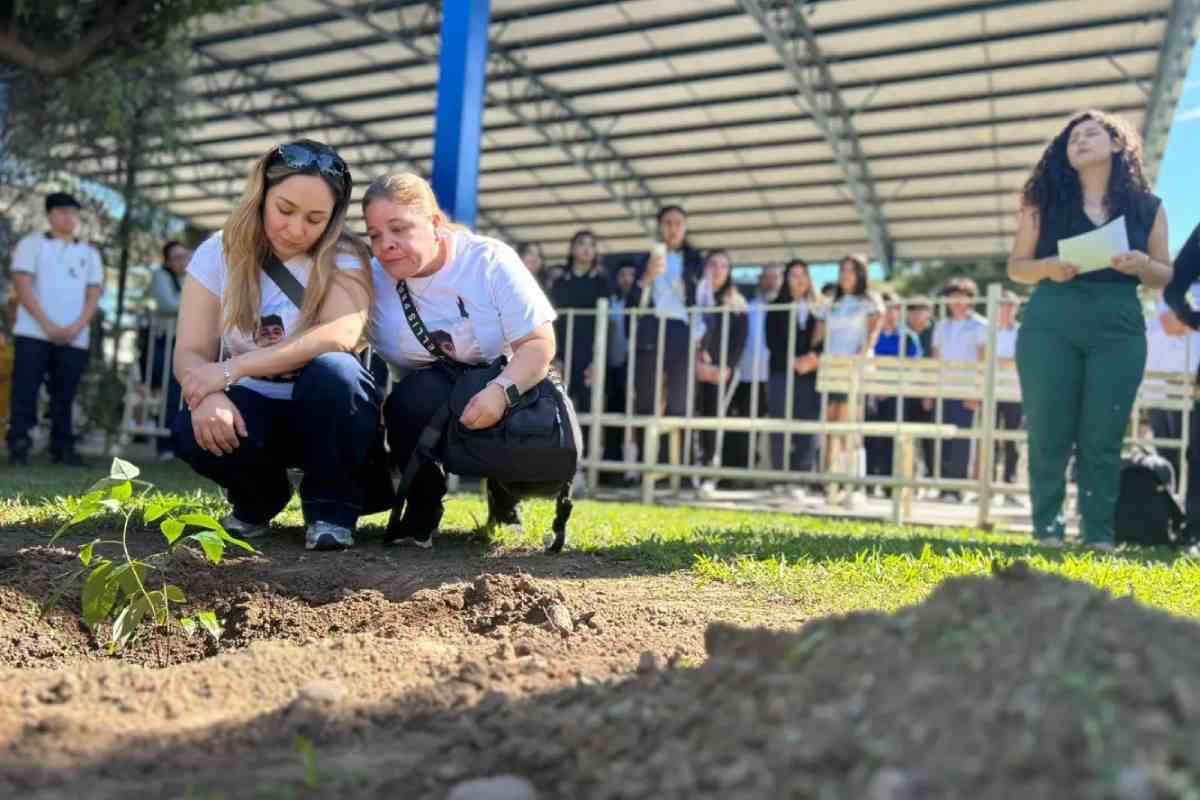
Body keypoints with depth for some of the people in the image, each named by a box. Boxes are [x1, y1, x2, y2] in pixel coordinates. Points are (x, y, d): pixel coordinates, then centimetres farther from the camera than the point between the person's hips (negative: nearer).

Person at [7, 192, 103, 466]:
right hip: (33, 333, -2)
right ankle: (18, 446, -6)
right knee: (25, 393, -6)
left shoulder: (90, 253, 16)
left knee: (64, 397, 4)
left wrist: (76, 328, -8)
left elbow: (93, 294, 9)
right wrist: (47, 325, -12)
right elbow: (23, 287, -2)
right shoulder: (31, 244, 8)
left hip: (75, 338, 3)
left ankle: (62, 448, 8)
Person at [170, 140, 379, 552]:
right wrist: (207, 395, -35)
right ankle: (257, 499, 5)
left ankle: (332, 508, -11)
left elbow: (341, 335, -32)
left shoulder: (343, 258, -12)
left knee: (333, 369, -35)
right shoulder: (218, 254, -4)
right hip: (254, 409, 2)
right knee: (195, 432, -31)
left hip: (325, 415, -2)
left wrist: (231, 368, -35)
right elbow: (190, 354, -10)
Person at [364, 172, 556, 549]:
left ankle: (503, 496, 12)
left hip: (508, 392, 0)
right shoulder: (373, 281, -6)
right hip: (429, 413, 0)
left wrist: (500, 391, -34)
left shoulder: (489, 260, -13)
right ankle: (423, 506, -9)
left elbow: (540, 343, -16)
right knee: (416, 395, -34)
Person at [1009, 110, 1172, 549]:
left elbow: (1166, 276, 13)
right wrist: (1048, 268, -13)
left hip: (1119, 328, 1)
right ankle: (1047, 529, 9)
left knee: (1103, 437, -1)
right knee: (1048, 433, -1)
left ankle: (1099, 534, 7)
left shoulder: (1147, 206, 11)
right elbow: (1016, 266, 8)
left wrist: (1141, 265, -9)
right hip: (1050, 324, 0)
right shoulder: (1044, 200, 9)